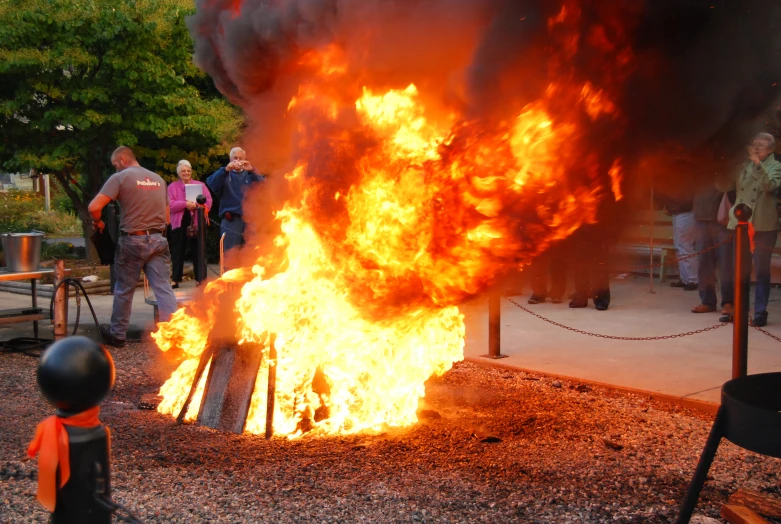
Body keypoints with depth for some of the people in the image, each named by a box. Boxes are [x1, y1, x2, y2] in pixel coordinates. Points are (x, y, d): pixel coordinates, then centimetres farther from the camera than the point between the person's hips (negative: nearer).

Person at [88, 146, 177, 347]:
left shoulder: (120, 177, -5)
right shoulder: (158, 179, 13)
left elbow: (94, 207, -14)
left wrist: (98, 222, 5)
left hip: (133, 241, -4)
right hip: (158, 240, 4)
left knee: (124, 290, 10)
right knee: (163, 288, 0)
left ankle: (117, 335, 24)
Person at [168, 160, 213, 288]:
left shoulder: (200, 185, 10)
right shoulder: (172, 186, 8)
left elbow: (208, 202, 0)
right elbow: (170, 205, -5)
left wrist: (195, 205, -16)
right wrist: (185, 204, -18)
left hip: (196, 223, 0)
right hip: (179, 223, 0)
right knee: (178, 252, 4)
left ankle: (200, 279, 6)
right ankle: (175, 279, 11)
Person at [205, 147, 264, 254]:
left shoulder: (250, 174, 15)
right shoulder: (225, 174, 10)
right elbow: (211, 183, -10)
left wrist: (252, 171, -21)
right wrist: (226, 170, -25)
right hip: (231, 220, -1)